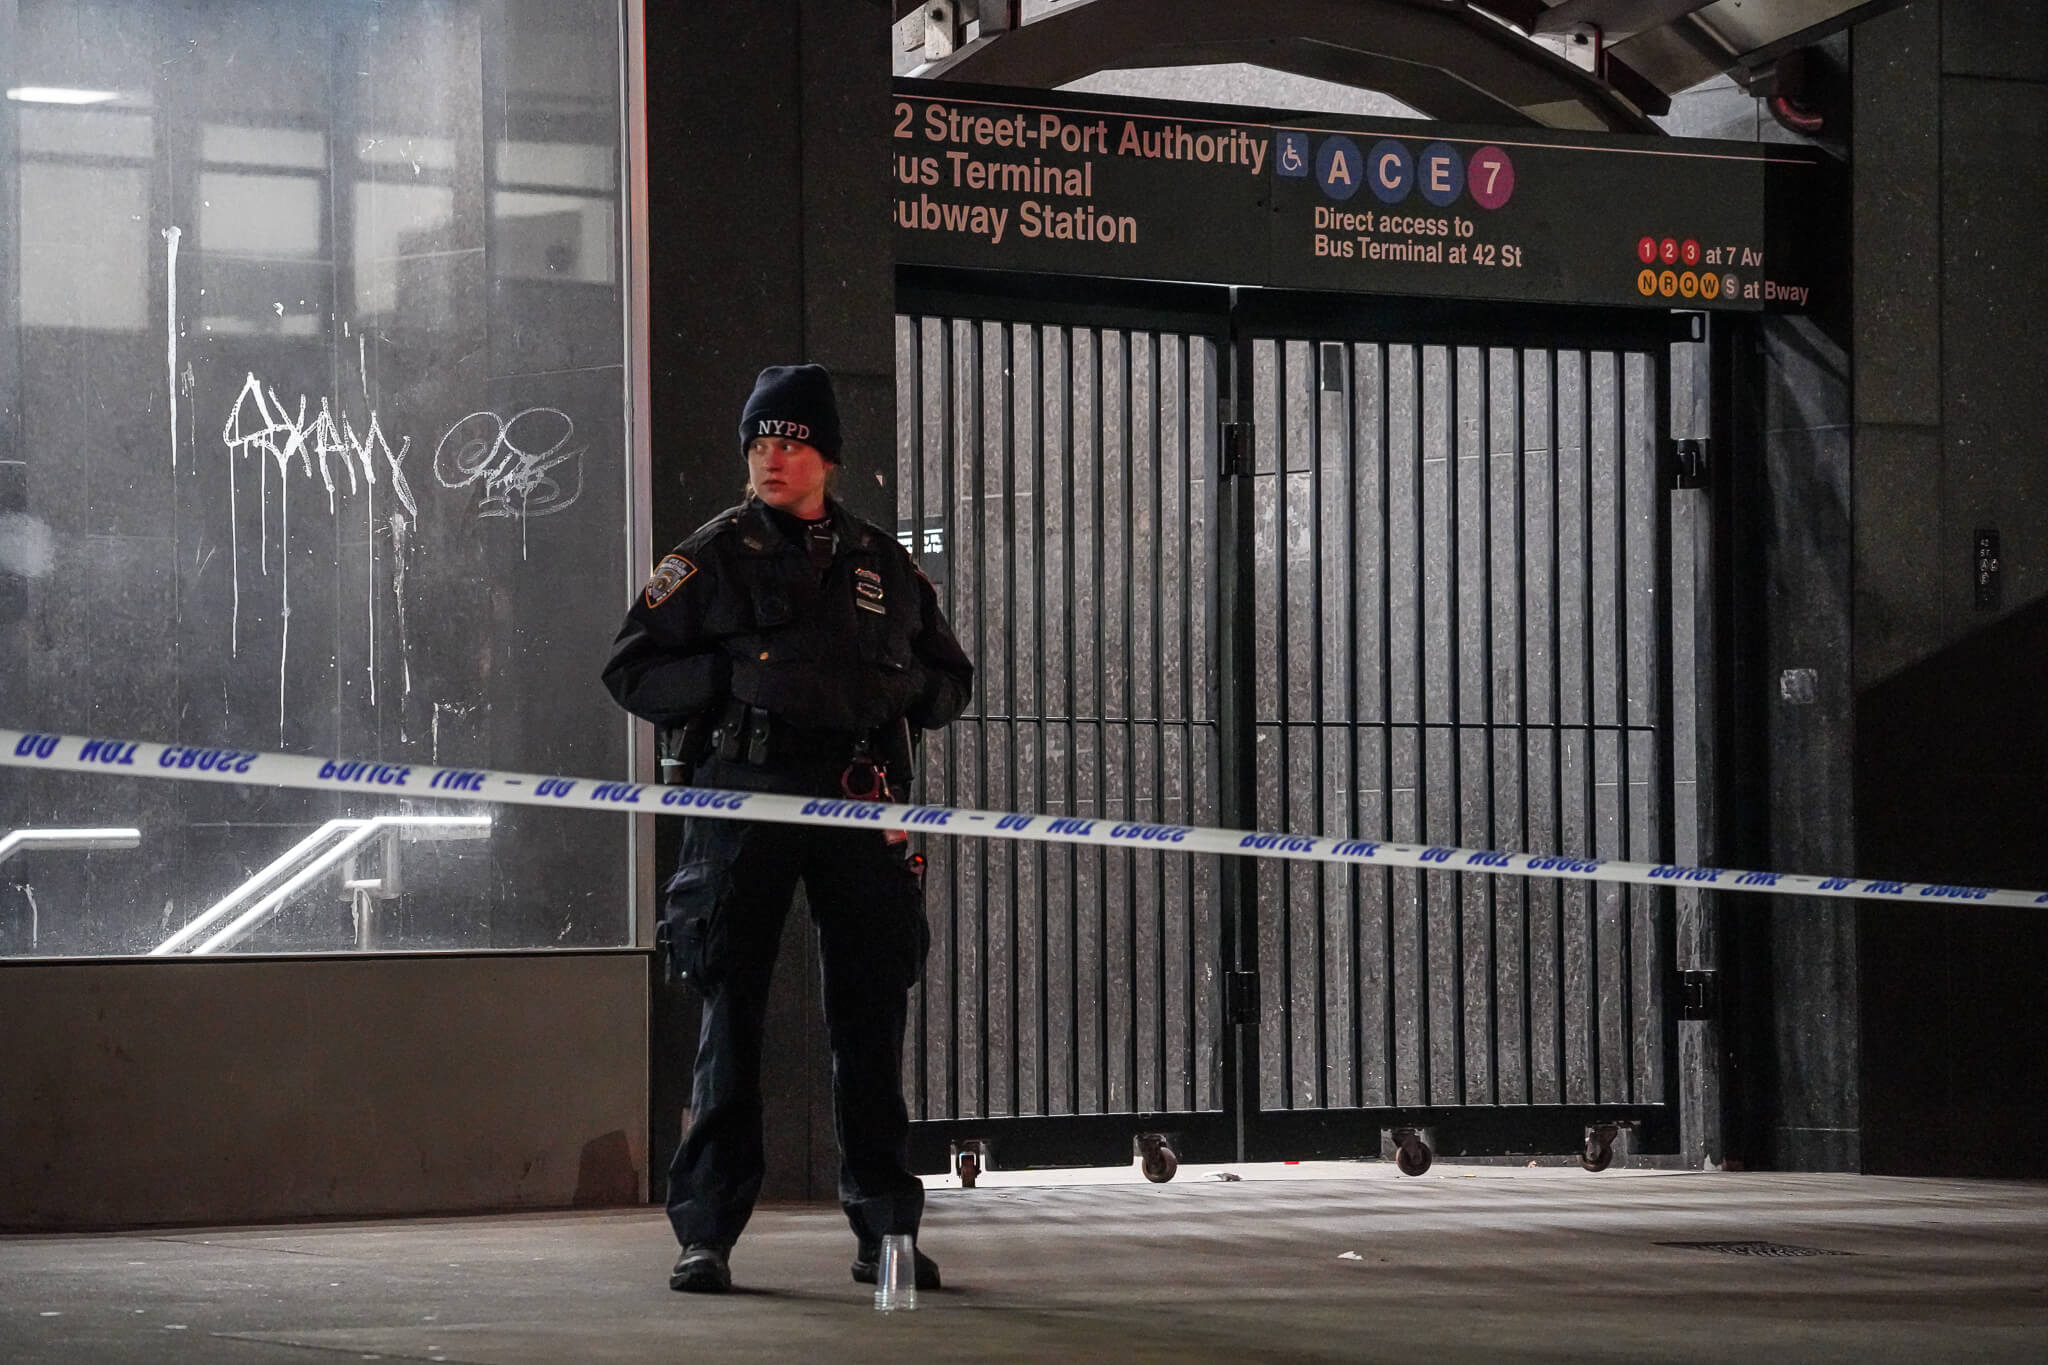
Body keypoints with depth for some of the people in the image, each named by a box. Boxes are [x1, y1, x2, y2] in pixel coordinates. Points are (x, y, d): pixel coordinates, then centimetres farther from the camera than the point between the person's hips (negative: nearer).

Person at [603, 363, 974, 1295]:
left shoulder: (884, 565, 15)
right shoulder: (712, 557, 6)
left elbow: (950, 682, 21)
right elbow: (632, 673, 2)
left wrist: (903, 687, -1)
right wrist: (736, 674, -12)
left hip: (859, 804, 2)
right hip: (742, 799, -2)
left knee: (872, 1020, 3)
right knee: (730, 1019, -1)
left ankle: (886, 1227, 11)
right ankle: (705, 1233, 4)